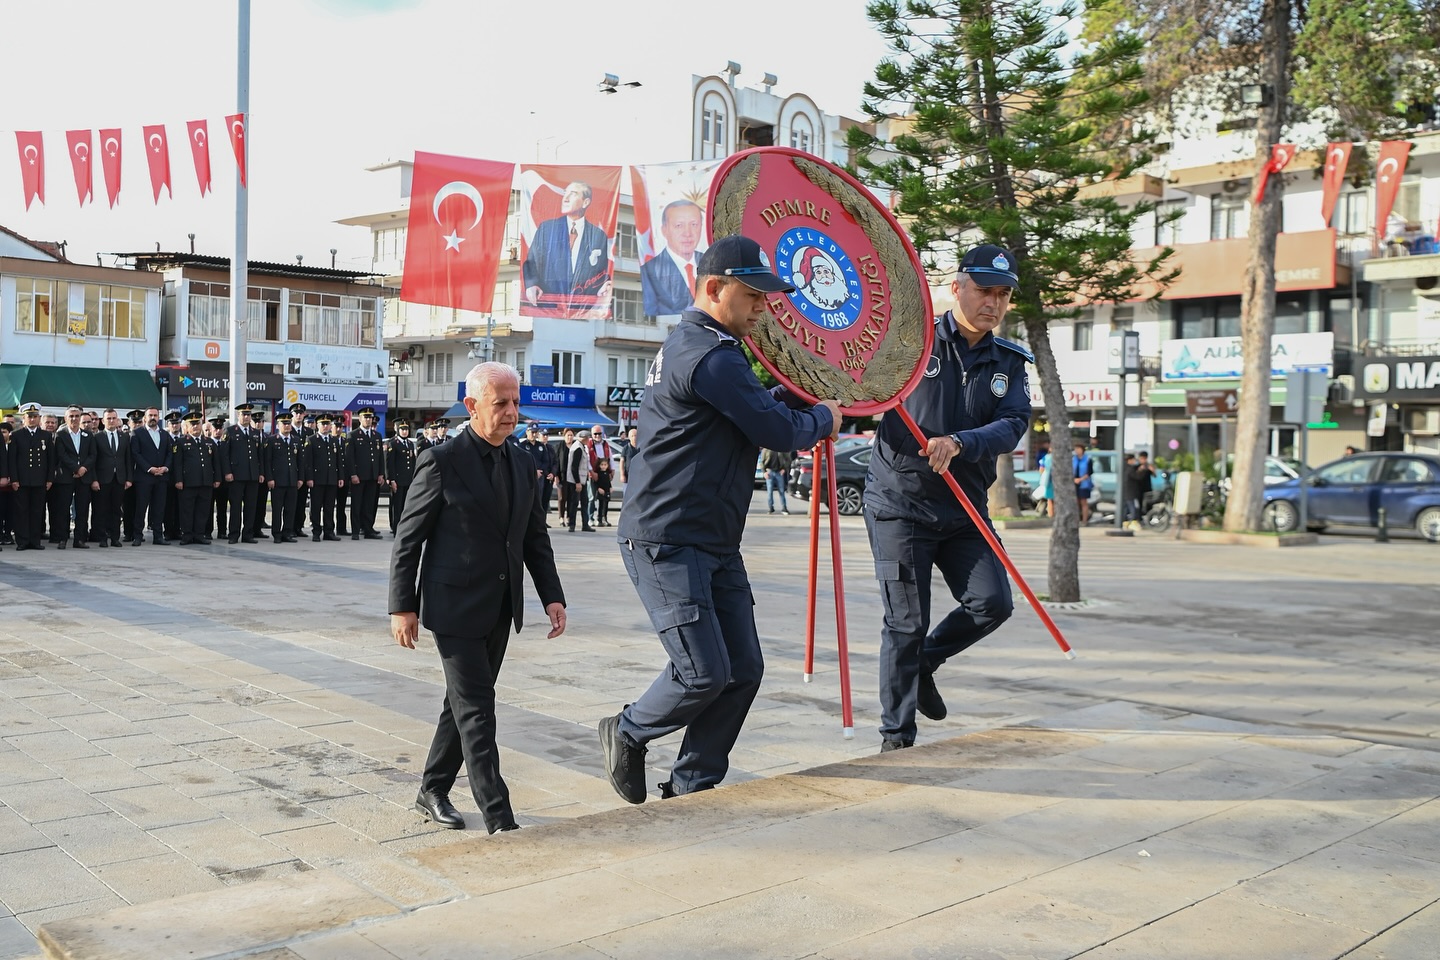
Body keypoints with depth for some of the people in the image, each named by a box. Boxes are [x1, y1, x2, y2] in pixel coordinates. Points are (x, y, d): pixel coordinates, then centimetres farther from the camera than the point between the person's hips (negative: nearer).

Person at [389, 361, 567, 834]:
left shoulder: (521, 463, 7)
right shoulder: (441, 462, -12)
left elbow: (535, 537, 12)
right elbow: (408, 538, -8)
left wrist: (552, 595, 3)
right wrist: (402, 606, -9)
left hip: (500, 608, 7)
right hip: (454, 606, -7)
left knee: (464, 702, 16)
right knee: (476, 710, -5)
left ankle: (432, 792, 31)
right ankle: (498, 817, -2)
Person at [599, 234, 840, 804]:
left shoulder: (693, 346, 18)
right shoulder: (711, 356, -17)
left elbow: (754, 409, 30)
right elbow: (780, 432, -17)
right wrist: (824, 419, 3)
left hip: (715, 543, 11)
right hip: (667, 541, -11)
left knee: (743, 670, 6)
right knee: (705, 673, -12)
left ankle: (690, 788, 17)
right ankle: (627, 734, 16)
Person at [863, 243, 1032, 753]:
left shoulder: (1009, 363, 7)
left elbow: (1013, 426, -9)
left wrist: (959, 443, -27)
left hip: (964, 509, 4)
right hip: (899, 504, -4)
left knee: (992, 603, -5)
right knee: (907, 623, -3)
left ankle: (925, 661, 25)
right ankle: (896, 738, 12)